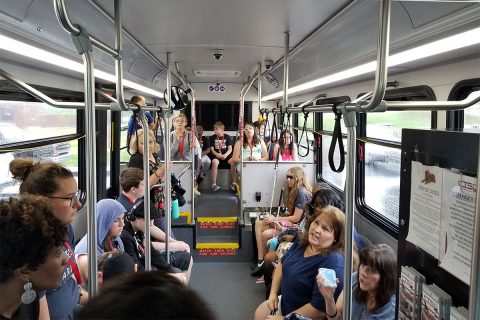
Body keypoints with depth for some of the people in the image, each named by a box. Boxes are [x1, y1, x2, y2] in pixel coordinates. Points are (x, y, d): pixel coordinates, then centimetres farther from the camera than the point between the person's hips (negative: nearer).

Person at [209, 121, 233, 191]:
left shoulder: (227, 137, 9)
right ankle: (214, 184, -32)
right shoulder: (212, 138, 10)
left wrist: (225, 155, -17)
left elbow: (230, 149, 3)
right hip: (216, 155, -1)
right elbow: (212, 149, 5)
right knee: (215, 162, -36)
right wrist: (217, 154, -16)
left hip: (226, 155, 1)